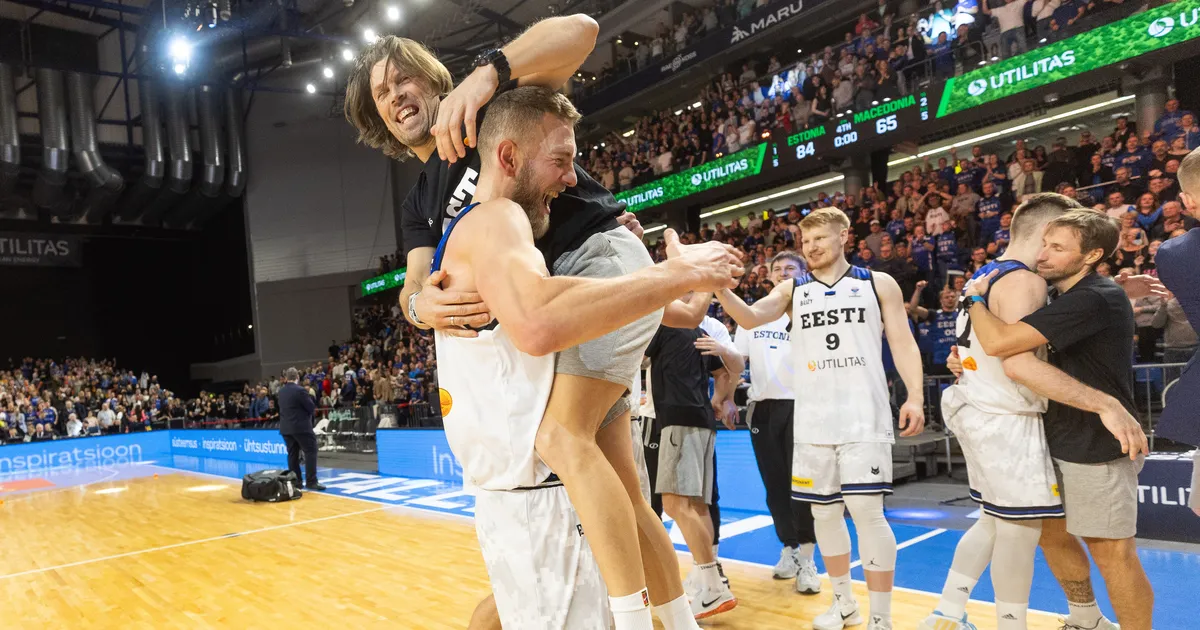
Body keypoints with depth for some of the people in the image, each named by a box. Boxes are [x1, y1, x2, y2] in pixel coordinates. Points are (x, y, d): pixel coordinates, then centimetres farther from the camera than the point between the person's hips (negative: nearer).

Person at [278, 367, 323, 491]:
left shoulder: (281, 391, 8)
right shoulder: (300, 390, -15)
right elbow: (312, 407, -10)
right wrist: (308, 397, 6)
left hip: (286, 427, 7)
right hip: (301, 427, -7)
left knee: (292, 454, 10)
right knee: (310, 452, -3)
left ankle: (295, 481, 11)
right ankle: (311, 481, -6)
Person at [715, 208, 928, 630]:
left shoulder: (879, 284, 7)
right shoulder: (792, 290, 11)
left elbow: (903, 344, 4)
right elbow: (750, 318, -4)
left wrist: (915, 396, -9)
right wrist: (719, 289, -22)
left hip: (864, 416, -3)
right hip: (813, 420, 3)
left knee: (866, 510, -7)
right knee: (824, 512, 10)